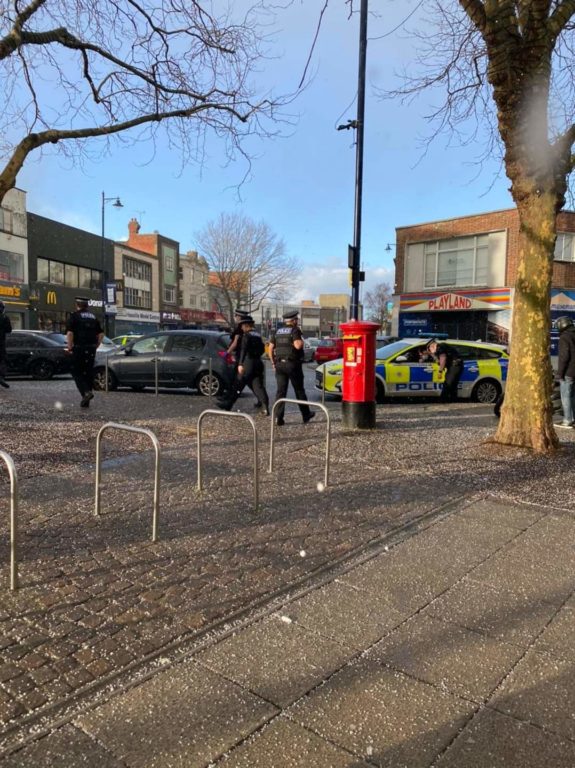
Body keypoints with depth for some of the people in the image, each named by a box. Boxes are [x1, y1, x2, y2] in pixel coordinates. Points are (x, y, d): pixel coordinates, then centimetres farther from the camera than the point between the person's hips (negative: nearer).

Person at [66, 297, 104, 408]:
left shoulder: (74, 316, -3)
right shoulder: (93, 316, 14)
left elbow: (69, 333, -14)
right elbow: (101, 334, 12)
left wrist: (70, 347, -6)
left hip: (79, 348, -5)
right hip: (91, 349, 5)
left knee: (76, 372, 4)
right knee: (88, 372, 9)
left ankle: (86, 392, -17)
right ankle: (86, 401, 11)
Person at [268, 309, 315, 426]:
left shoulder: (277, 332, 11)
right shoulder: (295, 331, -7)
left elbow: (270, 349, 8)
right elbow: (297, 345, -23)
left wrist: (273, 363, 15)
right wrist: (301, 341, -1)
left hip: (279, 364, 4)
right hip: (293, 364, -4)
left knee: (281, 391, 4)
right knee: (299, 390, 9)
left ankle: (278, 418, -4)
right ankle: (306, 415, 22)